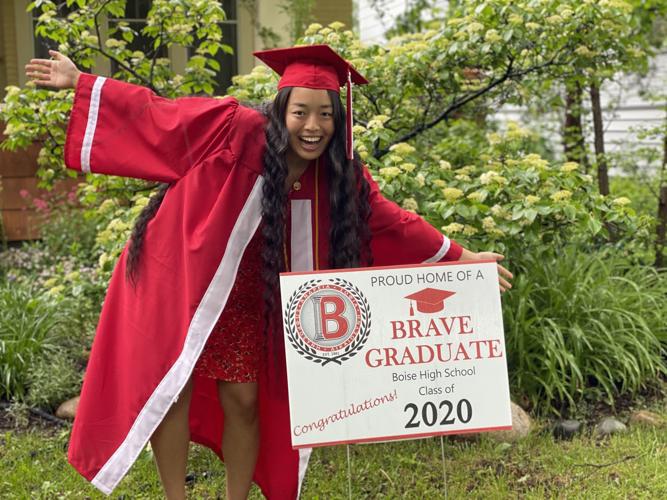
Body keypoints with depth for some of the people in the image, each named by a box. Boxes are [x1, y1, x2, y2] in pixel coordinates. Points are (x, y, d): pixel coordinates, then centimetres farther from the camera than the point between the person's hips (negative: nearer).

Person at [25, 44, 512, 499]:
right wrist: (79, 82, -16)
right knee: (171, 388, -3)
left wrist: (462, 257, 5)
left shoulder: (340, 176, -6)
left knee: (243, 400, 5)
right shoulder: (236, 131, -19)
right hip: (179, 284, -3)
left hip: (243, 303, 3)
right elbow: (155, 114, -16)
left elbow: (395, 224, 2)